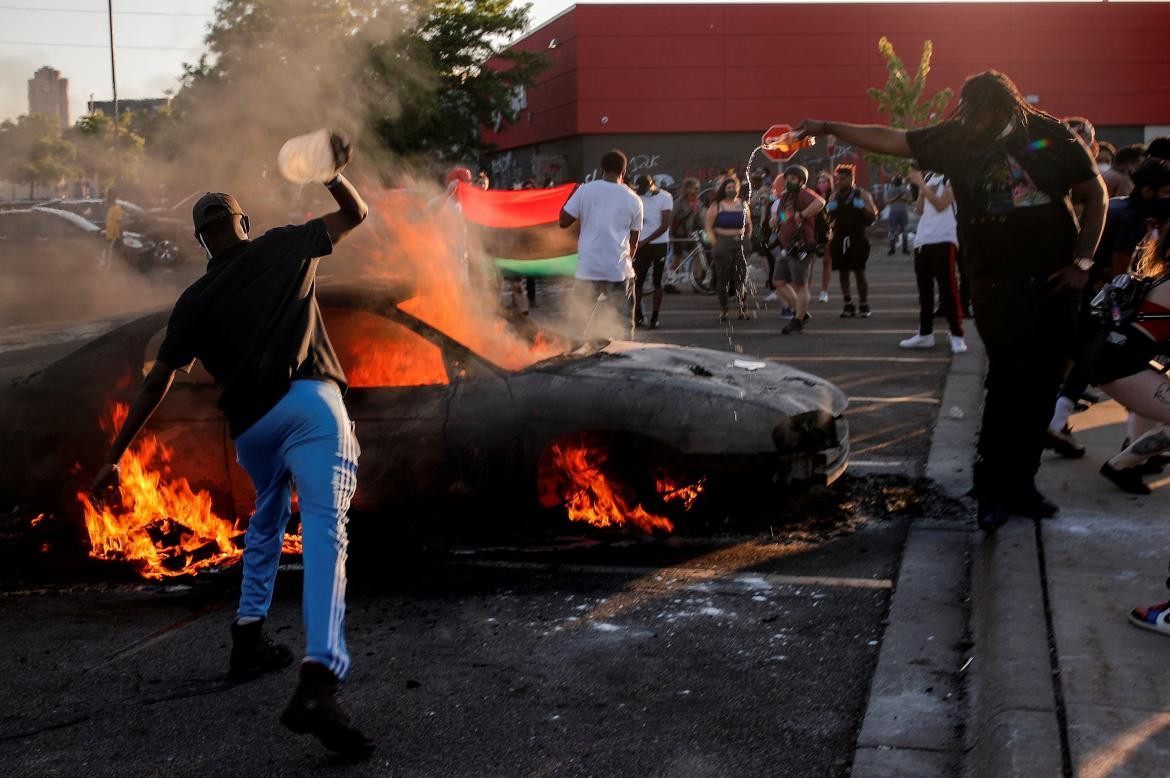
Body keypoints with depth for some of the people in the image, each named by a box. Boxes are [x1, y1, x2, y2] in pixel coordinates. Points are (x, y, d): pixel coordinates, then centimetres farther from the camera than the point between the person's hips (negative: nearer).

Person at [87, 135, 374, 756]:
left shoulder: (195, 301, 15)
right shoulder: (285, 246, 14)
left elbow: (157, 384, 11)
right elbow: (356, 214, 28)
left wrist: (114, 457, 16)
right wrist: (336, 173, 39)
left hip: (249, 423, 3)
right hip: (310, 402, -3)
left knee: (267, 521, 31)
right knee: (325, 532, -15)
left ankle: (249, 641, 34)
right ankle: (318, 683, -31)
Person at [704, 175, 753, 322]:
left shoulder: (743, 205, 11)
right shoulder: (716, 206, 1)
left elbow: (749, 225, 18)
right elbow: (708, 226, 0)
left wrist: (747, 241, 7)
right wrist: (715, 243, -8)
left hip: (740, 243, 2)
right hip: (722, 243, -2)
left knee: (741, 276, -4)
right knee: (723, 278, -1)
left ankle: (743, 308, 3)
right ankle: (723, 309, 6)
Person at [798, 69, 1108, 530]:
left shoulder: (1051, 137, -2)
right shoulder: (958, 139, 1)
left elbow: (1095, 197, 5)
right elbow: (890, 140, 5)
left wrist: (1082, 263, -2)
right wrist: (828, 128, 1)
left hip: (1054, 282, 2)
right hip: (998, 284, -1)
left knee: (1041, 388, 5)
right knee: (1010, 379, -14)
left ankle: (1020, 487, 17)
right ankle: (992, 490, -5)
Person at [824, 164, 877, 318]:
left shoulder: (861, 194, 1)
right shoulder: (835, 196, 12)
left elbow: (873, 215, -2)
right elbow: (828, 217, 17)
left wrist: (863, 207, -20)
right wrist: (829, 208, -4)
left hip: (857, 239, -4)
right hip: (839, 239, 4)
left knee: (859, 273, -2)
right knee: (843, 273, 3)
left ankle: (864, 306, 7)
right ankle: (848, 305, 11)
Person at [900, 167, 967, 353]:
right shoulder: (927, 177, 16)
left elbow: (941, 205, -16)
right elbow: (920, 210, 12)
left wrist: (921, 184, -16)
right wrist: (919, 185, 1)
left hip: (943, 240, -7)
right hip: (922, 240, 7)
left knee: (947, 289, -8)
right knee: (924, 289, 11)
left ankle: (957, 335, -4)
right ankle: (925, 333, 19)